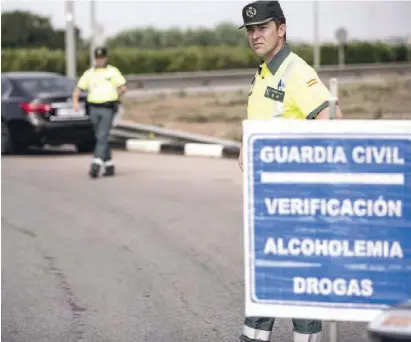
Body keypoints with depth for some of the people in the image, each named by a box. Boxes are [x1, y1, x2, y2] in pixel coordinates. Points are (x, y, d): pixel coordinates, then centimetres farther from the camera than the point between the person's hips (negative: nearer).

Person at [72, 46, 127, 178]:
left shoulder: (113, 71, 6)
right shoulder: (89, 73, 12)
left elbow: (124, 87, 3)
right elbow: (78, 89, 10)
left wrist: (115, 95, -8)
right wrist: (75, 101, -5)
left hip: (108, 109, -4)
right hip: (94, 108, 4)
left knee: (102, 137, -14)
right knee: (101, 138, 8)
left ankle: (96, 165, -21)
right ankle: (109, 166, 17)